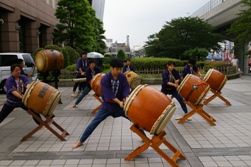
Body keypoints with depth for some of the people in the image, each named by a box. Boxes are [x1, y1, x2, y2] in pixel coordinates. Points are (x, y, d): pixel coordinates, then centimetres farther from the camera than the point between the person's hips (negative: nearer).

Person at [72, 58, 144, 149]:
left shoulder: (123, 77, -9)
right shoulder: (105, 78, -19)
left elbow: (126, 90, -14)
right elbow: (109, 95, -25)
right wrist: (119, 102, -36)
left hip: (120, 105, 3)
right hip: (107, 106, -2)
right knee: (94, 123, -5)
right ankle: (80, 141, 10)